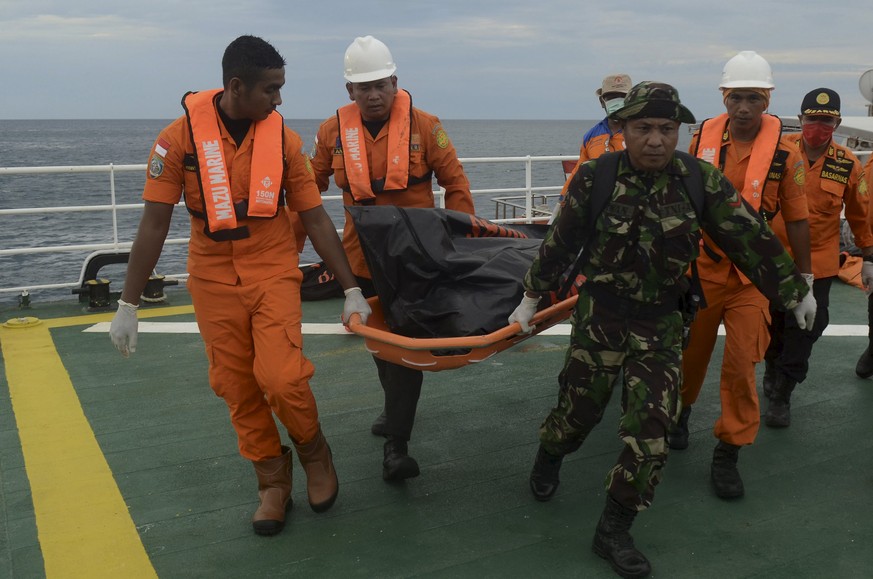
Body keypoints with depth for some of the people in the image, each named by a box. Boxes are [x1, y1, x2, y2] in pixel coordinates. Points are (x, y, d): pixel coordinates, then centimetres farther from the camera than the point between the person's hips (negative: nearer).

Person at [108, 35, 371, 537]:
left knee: (282, 377, -15)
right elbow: (155, 223, -7)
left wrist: (352, 290, -2)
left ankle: (314, 452, 15)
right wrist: (128, 305, -6)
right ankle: (273, 481, 26)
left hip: (274, 273, 0)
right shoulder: (181, 137, -10)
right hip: (214, 280, 1)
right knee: (237, 387, 6)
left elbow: (316, 219, -1)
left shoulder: (284, 139, -6)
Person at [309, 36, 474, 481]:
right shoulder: (333, 132, -2)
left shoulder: (423, 126, -7)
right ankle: (397, 409, 42)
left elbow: (456, 184, 1)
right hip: (363, 256, 3)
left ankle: (396, 445, -2)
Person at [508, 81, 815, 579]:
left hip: (663, 324, 1)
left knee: (651, 431, -3)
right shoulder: (596, 177, -9)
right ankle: (549, 456, 48)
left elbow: (750, 237, -1)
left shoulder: (700, 179, -8)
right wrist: (531, 299, 9)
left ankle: (614, 531, 14)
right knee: (579, 408, 12)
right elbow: (561, 242, 1)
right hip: (599, 316, -1)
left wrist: (796, 292, 6)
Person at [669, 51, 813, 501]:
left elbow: (796, 218, -2)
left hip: (752, 274, -2)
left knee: (741, 361, -5)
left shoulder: (783, 150, -10)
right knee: (691, 348, 15)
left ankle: (728, 454, 10)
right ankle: (680, 411, 43)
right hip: (701, 265, 2)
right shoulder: (703, 137, -3)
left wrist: (804, 278, 0)